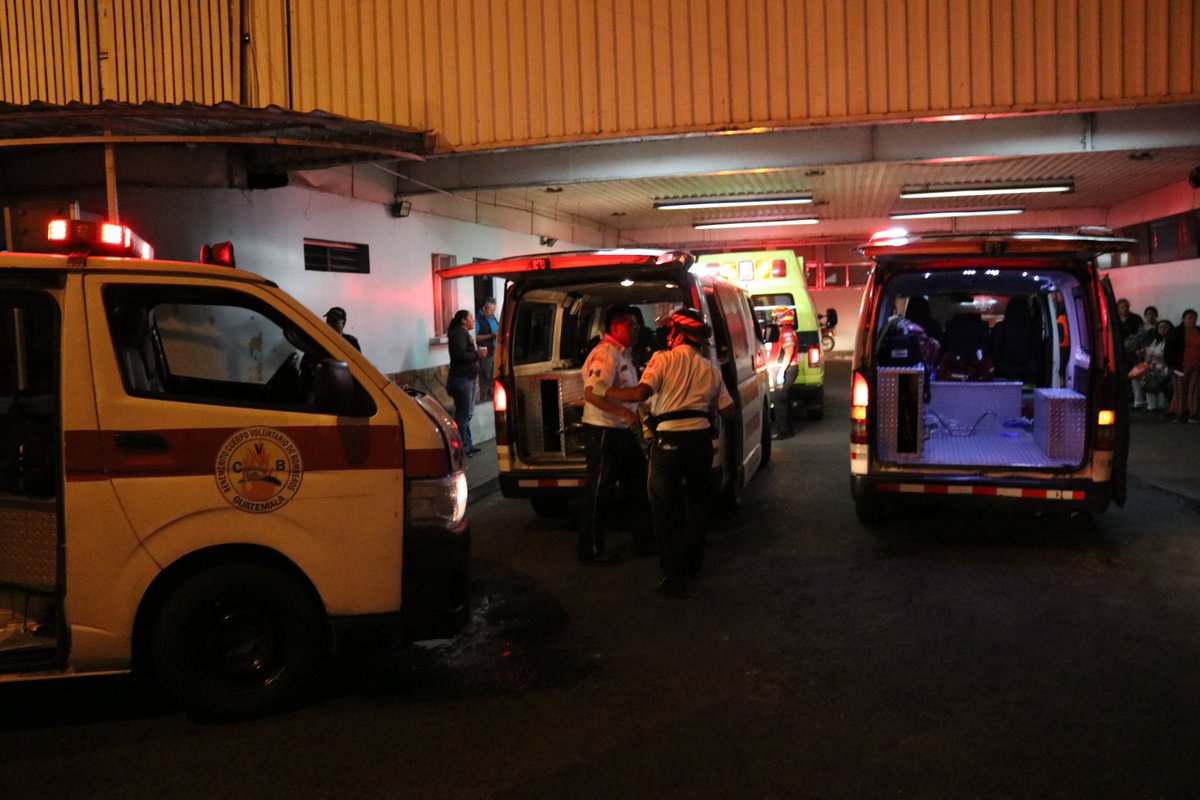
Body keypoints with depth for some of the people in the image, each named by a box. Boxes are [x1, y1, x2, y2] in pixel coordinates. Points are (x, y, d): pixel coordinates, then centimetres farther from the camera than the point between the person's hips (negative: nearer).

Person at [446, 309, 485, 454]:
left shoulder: (464, 334, 20)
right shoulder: (459, 334, -14)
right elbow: (460, 355, -26)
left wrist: (477, 352, 7)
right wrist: (477, 354, -16)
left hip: (468, 378, 11)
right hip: (461, 379, -11)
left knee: (466, 414, 15)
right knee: (462, 415, -7)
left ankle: (467, 444, 22)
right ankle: (463, 446, -3)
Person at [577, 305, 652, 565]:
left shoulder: (622, 353, 16)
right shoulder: (605, 354, -17)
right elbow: (592, 393, -29)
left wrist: (635, 414, 21)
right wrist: (625, 413, -34)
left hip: (623, 431, 10)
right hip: (603, 431, -10)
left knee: (640, 486, 16)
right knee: (599, 494, -2)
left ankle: (644, 540, 28)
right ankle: (591, 551, 8)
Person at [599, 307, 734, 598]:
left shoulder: (663, 359, -6)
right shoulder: (709, 368, 9)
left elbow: (641, 392, -20)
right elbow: (727, 408, 14)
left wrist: (604, 391, -9)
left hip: (669, 439, -5)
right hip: (701, 437, 5)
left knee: (666, 508, 5)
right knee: (697, 501, 23)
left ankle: (674, 577, 4)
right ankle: (692, 564, 36)